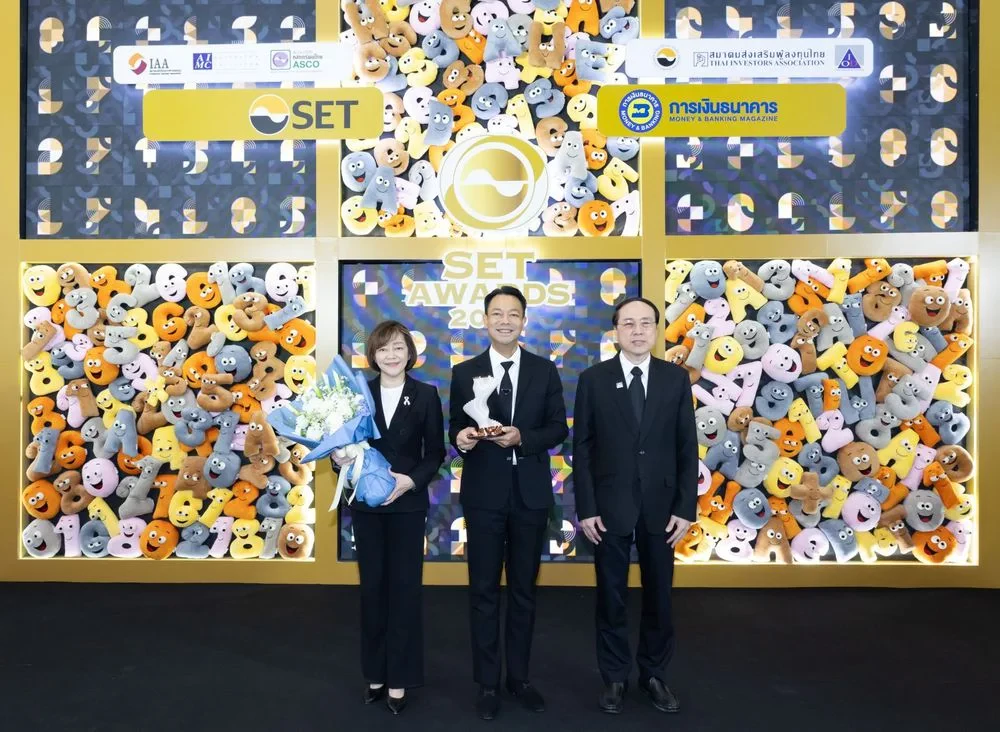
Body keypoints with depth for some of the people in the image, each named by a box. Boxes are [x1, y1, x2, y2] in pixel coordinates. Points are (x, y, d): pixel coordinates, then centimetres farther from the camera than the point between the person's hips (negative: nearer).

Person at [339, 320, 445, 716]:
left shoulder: (426, 395, -2)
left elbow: (435, 452, -2)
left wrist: (411, 480, -17)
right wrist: (341, 459, -17)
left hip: (408, 504, -1)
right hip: (366, 503, 2)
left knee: (404, 587, 5)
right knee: (373, 586, 12)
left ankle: (399, 677, 19)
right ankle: (375, 672, 26)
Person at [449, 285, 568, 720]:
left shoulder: (545, 371, 2)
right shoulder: (465, 373, 1)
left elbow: (558, 428, 0)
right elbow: (455, 428, 3)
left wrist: (523, 437, -17)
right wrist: (461, 437, -20)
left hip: (530, 494, 1)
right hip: (484, 494, -1)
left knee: (524, 590, 14)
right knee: (484, 591, 8)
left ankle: (519, 677, 30)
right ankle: (488, 683, 23)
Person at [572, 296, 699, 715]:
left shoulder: (676, 378, 1)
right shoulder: (594, 379, -3)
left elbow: (687, 448, 1)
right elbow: (582, 449, -3)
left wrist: (686, 508, -4)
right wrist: (586, 509, -7)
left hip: (661, 507, 2)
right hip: (610, 506, -1)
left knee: (659, 597, 14)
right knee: (611, 598, 10)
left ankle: (653, 675, 33)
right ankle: (615, 678, 28)